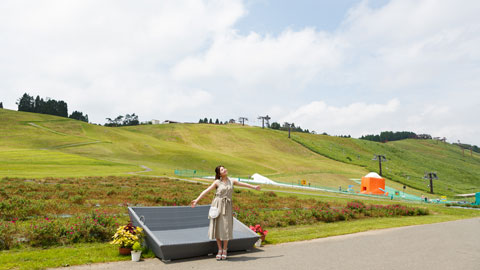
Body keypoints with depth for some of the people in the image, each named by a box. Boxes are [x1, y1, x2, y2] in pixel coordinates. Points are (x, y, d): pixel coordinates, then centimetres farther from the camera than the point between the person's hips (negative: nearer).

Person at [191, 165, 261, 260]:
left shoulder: (232, 181, 7)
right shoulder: (217, 182, -1)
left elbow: (243, 184, 20)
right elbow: (206, 191, -6)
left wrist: (254, 187, 30)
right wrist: (197, 200, -16)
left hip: (227, 207, 1)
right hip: (217, 205, -1)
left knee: (225, 228, -3)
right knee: (217, 228, 2)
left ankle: (224, 250, 16)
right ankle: (220, 250, 18)